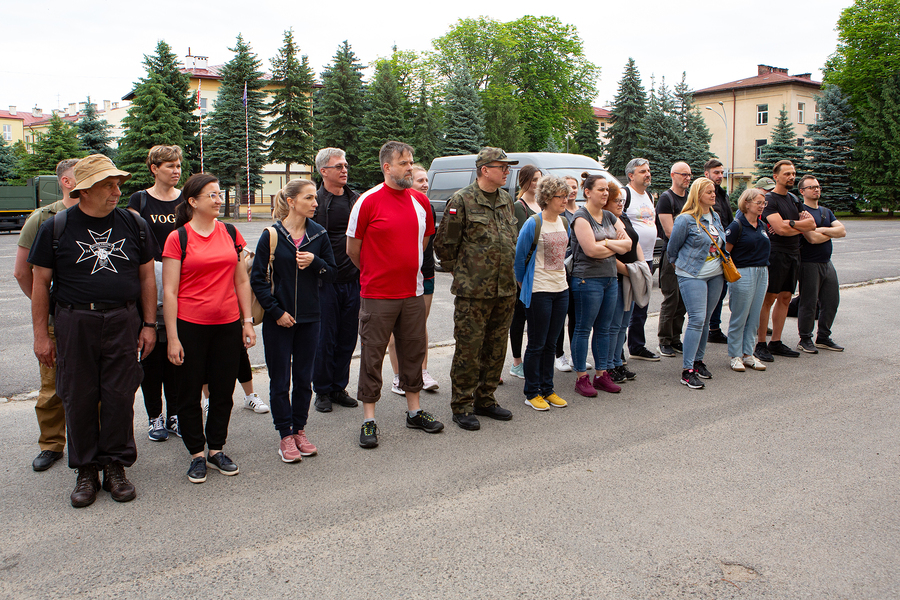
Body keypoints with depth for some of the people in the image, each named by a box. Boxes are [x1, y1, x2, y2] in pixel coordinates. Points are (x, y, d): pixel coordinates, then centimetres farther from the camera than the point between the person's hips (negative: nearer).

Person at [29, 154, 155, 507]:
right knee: (78, 398, 5)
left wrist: (149, 324, 5)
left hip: (122, 322, 1)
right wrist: (41, 334, 0)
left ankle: (115, 465, 19)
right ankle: (86, 471, 20)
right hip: (74, 323, -1)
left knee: (120, 396, 3)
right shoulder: (56, 227, 1)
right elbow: (40, 283, 3)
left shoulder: (133, 224, 6)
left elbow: (146, 277, 9)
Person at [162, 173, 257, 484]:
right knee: (189, 394, 8)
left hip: (227, 325, 3)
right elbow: (169, 291, -6)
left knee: (224, 391, 11)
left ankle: (216, 449, 28)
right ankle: (197, 454, 23)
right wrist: (172, 337, -10)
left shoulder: (231, 233, 6)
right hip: (190, 326, -3)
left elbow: (242, 281, 10)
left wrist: (247, 321, 6)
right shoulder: (178, 238, -5)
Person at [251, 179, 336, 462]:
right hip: (278, 320, -3)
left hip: (309, 318, 3)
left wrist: (314, 262, -14)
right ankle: (286, 435, 16)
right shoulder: (271, 236, -6)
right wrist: (276, 311, -9)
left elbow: (331, 273, 6)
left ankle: (300, 430, 24)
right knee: (280, 380, 4)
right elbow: (258, 279, -4)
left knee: (304, 378, 10)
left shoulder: (318, 234, 3)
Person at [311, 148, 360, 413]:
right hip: (326, 281, -4)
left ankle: (339, 387, 24)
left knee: (348, 338, 10)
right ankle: (322, 391, 17)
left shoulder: (357, 200, 10)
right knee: (325, 339, 3)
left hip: (353, 280, 4)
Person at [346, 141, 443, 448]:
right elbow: (352, 248, -2)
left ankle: (414, 411, 27)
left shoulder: (421, 201, 7)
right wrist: (375, 273, 9)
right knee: (372, 356, 2)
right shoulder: (368, 201, -8)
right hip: (377, 296, -5)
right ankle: (369, 420, 12)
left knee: (414, 352, 13)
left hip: (413, 292, 5)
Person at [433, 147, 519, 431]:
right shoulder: (462, 200, -8)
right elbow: (444, 243, -6)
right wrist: (461, 271, 2)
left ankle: (485, 400, 26)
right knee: (469, 349, -2)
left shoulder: (507, 200, 14)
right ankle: (462, 407, 11)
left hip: (505, 290, 7)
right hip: (473, 291, -7)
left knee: (496, 348, 12)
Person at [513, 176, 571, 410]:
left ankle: (547, 389, 23)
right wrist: (523, 283, 4)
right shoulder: (533, 224, -13)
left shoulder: (565, 222, 8)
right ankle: (532, 393, 14)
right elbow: (519, 256, -6)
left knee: (551, 344, 13)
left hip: (561, 289, 6)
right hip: (539, 291, -6)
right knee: (536, 344, 2)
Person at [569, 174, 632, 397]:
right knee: (583, 329, -1)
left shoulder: (609, 217, 15)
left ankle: (602, 374, 19)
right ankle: (581, 378, 6)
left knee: (604, 329, 11)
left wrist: (605, 242, -9)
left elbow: (628, 243, 7)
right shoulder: (581, 217, -8)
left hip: (610, 278, 7)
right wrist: (616, 246, -3)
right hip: (588, 279, -7)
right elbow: (591, 249, -19)